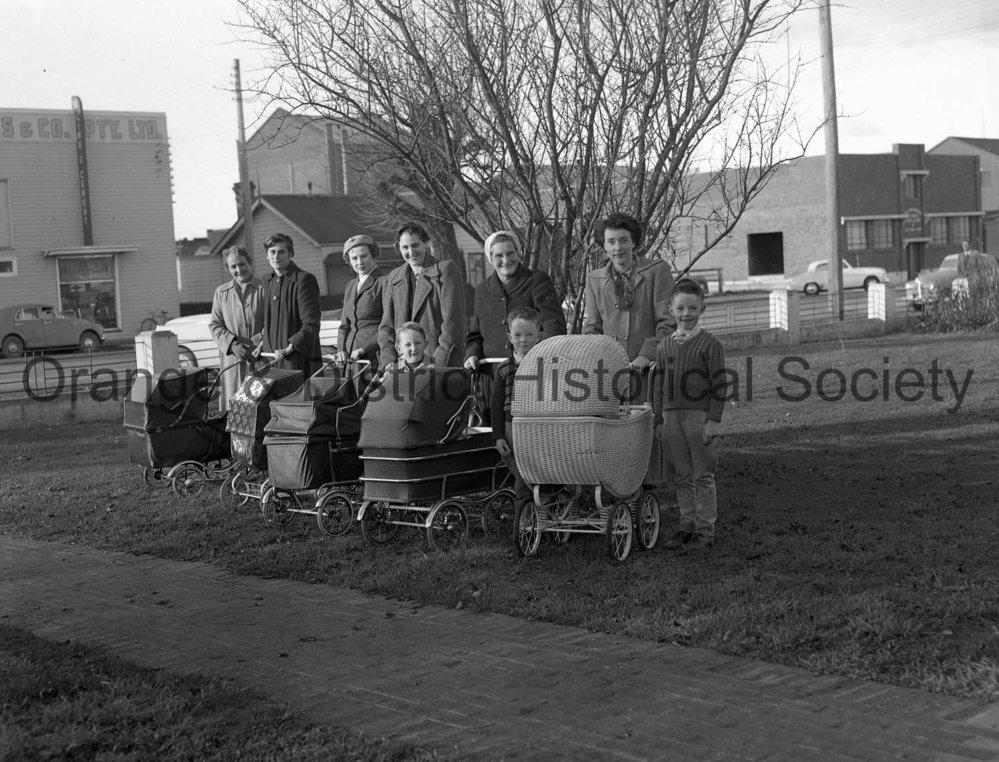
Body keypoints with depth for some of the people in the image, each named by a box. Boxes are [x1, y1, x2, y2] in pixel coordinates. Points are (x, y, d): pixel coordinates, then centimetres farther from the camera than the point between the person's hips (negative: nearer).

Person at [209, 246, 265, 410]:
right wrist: (233, 345, -8)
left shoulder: (265, 289, 1)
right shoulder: (221, 292, 13)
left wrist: (256, 344, -15)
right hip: (232, 360, 3)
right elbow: (214, 325, 9)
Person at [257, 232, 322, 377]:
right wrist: (263, 343, 14)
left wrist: (289, 348, -20)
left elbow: (311, 326, -14)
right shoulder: (268, 281, 17)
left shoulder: (304, 280, -9)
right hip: (272, 359, 7)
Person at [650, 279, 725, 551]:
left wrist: (713, 420, -12)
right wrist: (659, 416, 9)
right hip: (671, 416, 4)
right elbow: (658, 385, 14)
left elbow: (719, 385, -6)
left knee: (702, 475, 1)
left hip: (699, 415, -4)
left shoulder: (709, 344, -3)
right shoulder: (664, 346, 10)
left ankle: (705, 531, 7)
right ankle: (687, 526, 17)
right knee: (681, 476, 9)